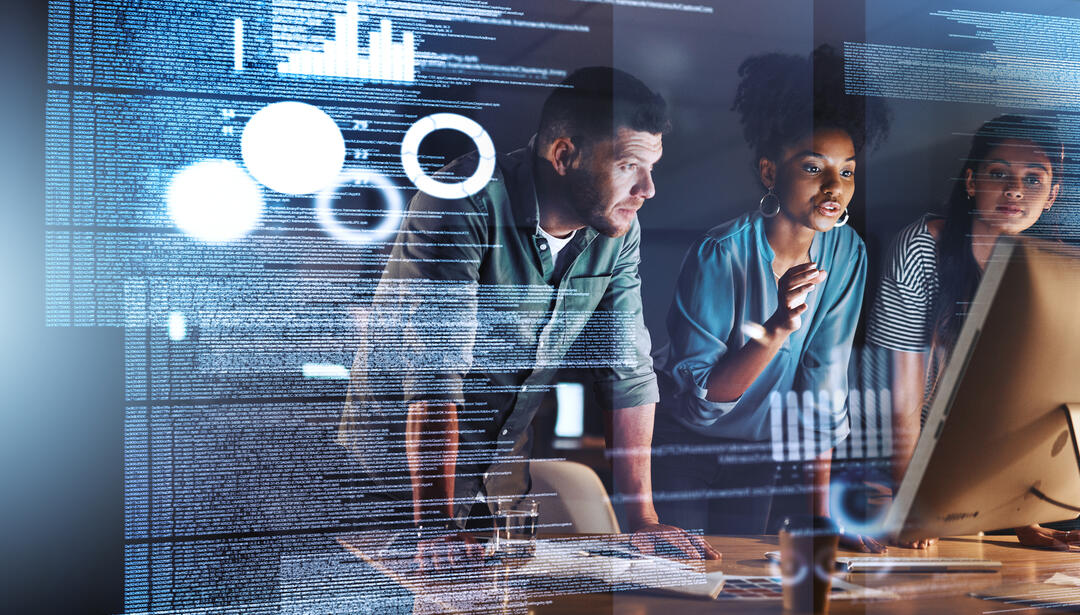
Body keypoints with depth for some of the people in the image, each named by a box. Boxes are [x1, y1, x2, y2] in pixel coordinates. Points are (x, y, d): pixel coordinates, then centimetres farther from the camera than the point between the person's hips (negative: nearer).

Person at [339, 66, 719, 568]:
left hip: (504, 467, 5)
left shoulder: (618, 233, -5)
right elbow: (435, 372, -29)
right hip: (404, 464, -5)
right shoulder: (465, 205, -24)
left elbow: (629, 372, -1)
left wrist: (643, 519, -7)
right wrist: (438, 526, -32)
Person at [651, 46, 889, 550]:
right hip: (680, 446, -4)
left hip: (755, 451, 5)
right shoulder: (721, 255, -27)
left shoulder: (846, 252, -12)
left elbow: (824, 378, -6)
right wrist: (778, 329, -41)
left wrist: (823, 510, -7)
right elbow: (695, 402, -28)